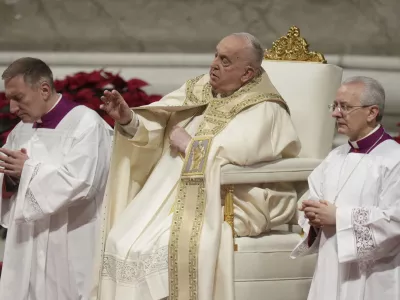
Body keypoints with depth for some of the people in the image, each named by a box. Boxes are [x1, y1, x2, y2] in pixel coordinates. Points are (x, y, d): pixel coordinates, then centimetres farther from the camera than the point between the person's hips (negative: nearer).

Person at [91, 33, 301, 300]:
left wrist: (188, 143, -13)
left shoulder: (263, 110, -8)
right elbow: (157, 131, 10)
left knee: (156, 250, -27)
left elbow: (236, 152, -26)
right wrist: (128, 119, -11)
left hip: (222, 204, -7)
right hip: (170, 195, 7)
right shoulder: (198, 90, 12)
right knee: (120, 244, -11)